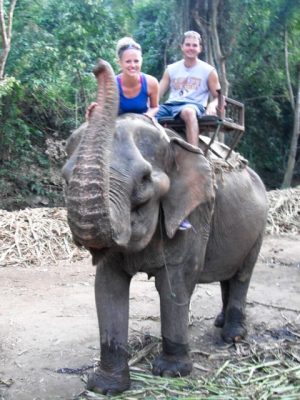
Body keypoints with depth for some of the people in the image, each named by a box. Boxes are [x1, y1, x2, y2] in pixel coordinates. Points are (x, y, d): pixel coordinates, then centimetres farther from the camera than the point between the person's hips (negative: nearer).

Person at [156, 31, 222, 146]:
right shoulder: (171, 69, 19)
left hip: (194, 105, -3)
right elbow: (157, 94, 17)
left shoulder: (208, 71, 11)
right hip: (170, 105, 3)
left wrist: (212, 105, -14)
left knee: (188, 111, -43)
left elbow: (218, 97, 11)